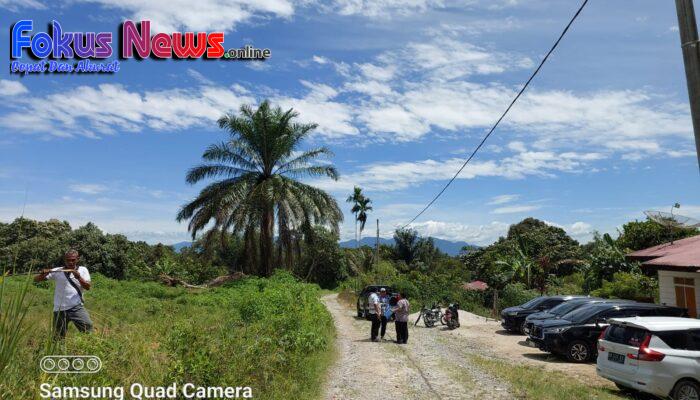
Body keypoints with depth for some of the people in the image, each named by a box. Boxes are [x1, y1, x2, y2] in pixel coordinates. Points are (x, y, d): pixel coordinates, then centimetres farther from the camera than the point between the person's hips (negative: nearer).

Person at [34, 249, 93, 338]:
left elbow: (87, 287, -5)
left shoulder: (83, 270, 4)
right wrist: (43, 274, -17)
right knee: (58, 337, 8)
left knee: (88, 326, -18)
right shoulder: (57, 271, 4)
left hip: (77, 307, -1)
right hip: (60, 309, 1)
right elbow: (36, 279, 4)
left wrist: (79, 278, -22)